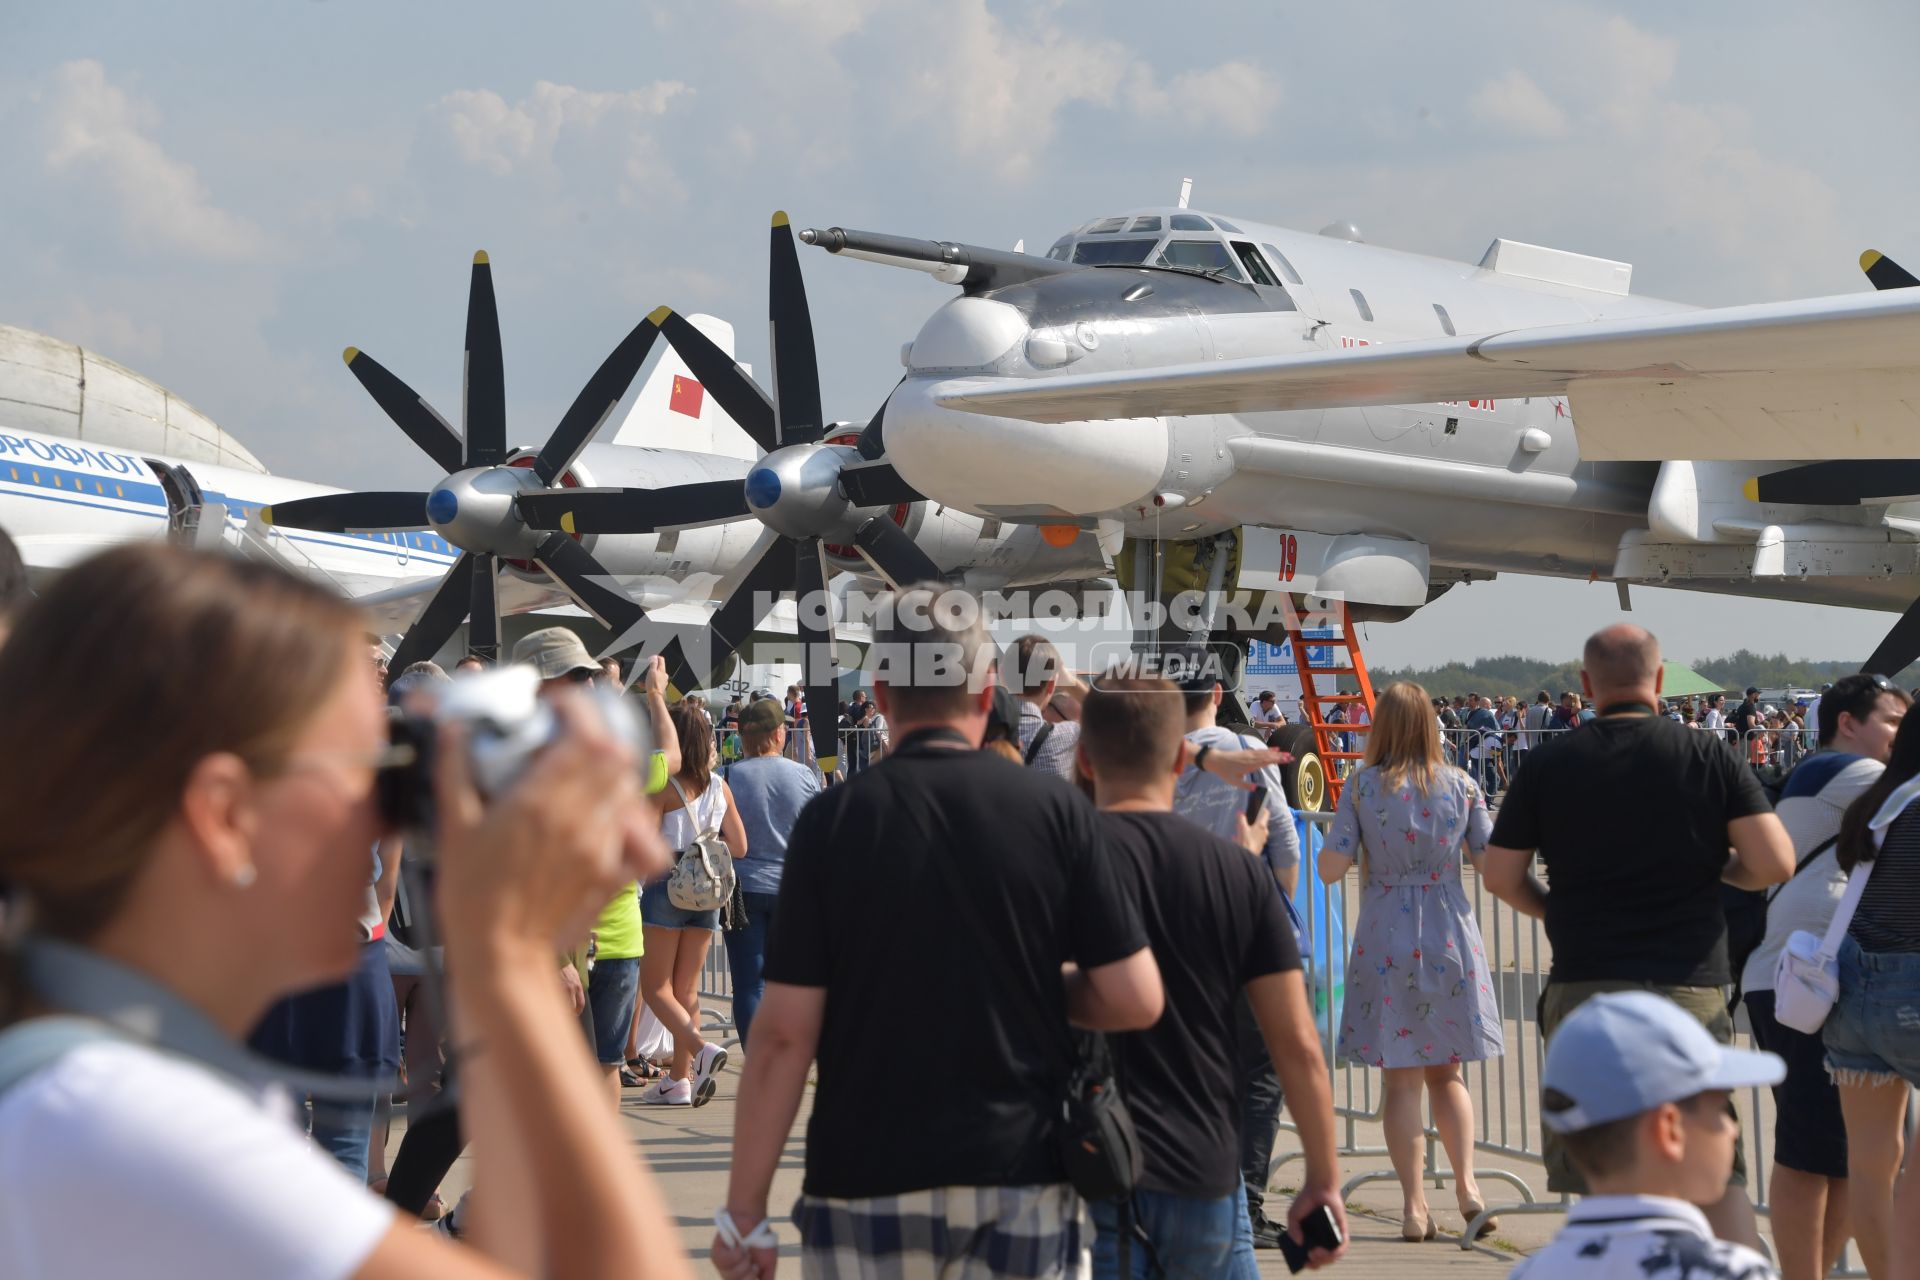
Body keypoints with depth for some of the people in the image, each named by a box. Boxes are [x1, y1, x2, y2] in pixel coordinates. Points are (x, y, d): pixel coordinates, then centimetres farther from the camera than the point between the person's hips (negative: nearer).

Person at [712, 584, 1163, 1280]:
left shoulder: (831, 820, -6)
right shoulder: (1055, 809, -3)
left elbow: (785, 1032, -8)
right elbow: (1136, 1001, -4)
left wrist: (744, 1208, -2)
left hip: (867, 1184, -1)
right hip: (1023, 1181, 1)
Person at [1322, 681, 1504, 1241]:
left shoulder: (1362, 785, -6)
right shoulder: (1460, 784, -1)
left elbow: (1330, 869, -8)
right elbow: (1492, 863, 1)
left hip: (1386, 933, -2)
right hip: (1449, 934, 2)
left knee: (1402, 1078, 4)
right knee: (1446, 1070, 15)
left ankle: (1415, 1206, 2)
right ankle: (1466, 1183, -1)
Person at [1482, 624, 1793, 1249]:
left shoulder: (1550, 764, 2)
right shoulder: (1710, 755, -1)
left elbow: (1499, 876, 5)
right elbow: (1775, 863, -8)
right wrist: (1719, 869, 12)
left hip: (1584, 984, 0)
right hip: (1690, 985, 0)